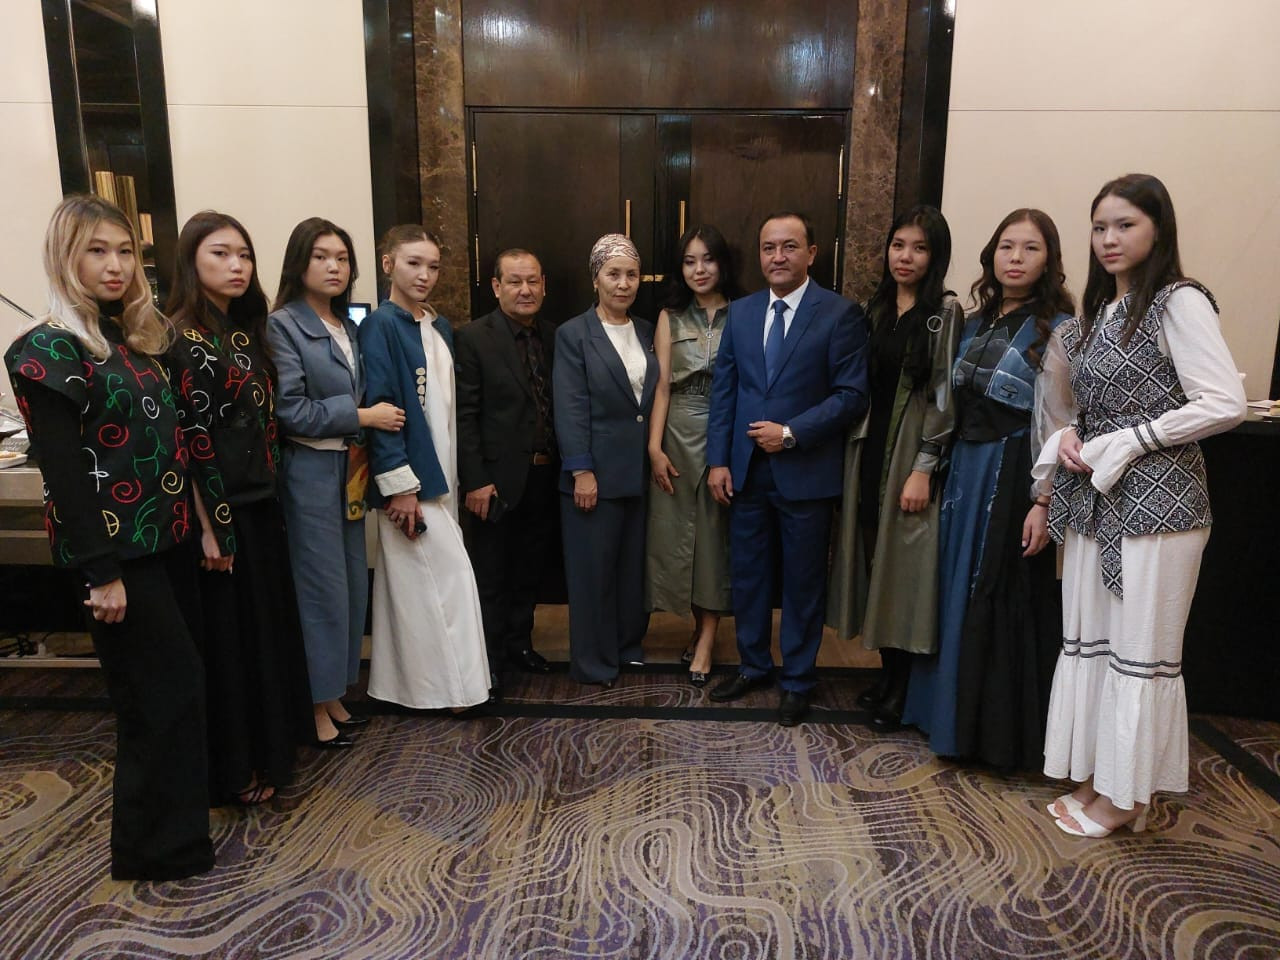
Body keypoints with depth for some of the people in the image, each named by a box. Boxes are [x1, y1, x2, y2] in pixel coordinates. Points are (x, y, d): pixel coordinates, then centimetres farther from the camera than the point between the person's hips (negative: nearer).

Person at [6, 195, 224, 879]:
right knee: (168, 688, -1)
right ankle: (157, 847, 18)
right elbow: (61, 470, -17)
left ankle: (163, 833, 35)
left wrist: (207, 519, 12)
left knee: (171, 683, 16)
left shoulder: (133, 337, 11)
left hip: (165, 538, 8)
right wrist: (100, 572, -19)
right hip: (116, 549, -8)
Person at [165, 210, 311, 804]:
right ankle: (235, 769, 21)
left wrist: (271, 497, 11)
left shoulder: (245, 332, 11)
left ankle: (267, 747, 34)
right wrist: (208, 527, -19)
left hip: (259, 505, 8)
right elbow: (188, 442, -17)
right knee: (227, 637, 4)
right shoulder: (183, 339, -13)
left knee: (267, 624, 16)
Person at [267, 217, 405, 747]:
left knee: (353, 584, 11)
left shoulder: (347, 326, 12)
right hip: (310, 471, -7)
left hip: (349, 470, 7)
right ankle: (317, 708, 15)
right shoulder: (283, 325, -9)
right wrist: (362, 417, -13)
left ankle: (334, 696, 25)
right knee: (323, 589, 0)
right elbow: (290, 411, -16)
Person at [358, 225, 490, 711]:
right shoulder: (380, 325, -10)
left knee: (417, 582, 14)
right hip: (408, 476, -8)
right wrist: (399, 484, -19)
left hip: (440, 472, 8)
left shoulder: (440, 327, 12)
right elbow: (380, 408, -16)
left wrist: (451, 473, 11)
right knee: (450, 576, -4)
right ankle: (452, 683, 11)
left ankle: (403, 683, 27)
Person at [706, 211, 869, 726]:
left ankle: (797, 680, 26)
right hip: (746, 469, 4)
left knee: (803, 582, 9)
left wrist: (791, 432, -17)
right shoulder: (740, 312, 8)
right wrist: (718, 460, 1)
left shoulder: (841, 313, -5)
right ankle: (753, 665, 33)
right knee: (747, 574, 14)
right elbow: (723, 389, 7)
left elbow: (852, 394, -9)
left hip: (806, 471, -4)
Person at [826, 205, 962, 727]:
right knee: (873, 561, 9)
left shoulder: (945, 312, -6)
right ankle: (886, 673, 23)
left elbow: (944, 397, -10)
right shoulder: (876, 307, 12)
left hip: (910, 456, -5)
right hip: (868, 450, 6)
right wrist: (853, 450, 8)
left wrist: (923, 469, -15)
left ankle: (899, 689, 15)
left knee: (903, 565, 1)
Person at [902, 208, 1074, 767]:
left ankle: (1001, 734, 19)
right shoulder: (977, 324, 12)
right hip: (964, 470, 7)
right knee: (958, 594, 12)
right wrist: (950, 469, 7)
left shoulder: (1056, 330, -7)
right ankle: (957, 715, 29)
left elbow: (1056, 426, -13)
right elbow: (959, 405, 12)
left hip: (1013, 476, -6)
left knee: (1002, 603, 2)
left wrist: (1043, 502, -17)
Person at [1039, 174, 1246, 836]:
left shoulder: (1180, 303, -8)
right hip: (1092, 499, 7)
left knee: (1141, 650, 3)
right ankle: (1093, 777, 24)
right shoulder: (1096, 314, 13)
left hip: (1155, 502, -7)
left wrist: (1123, 445, -14)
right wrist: (1069, 437, 0)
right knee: (1087, 639, 11)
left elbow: (1225, 403, -16)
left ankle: (1125, 796, 17)